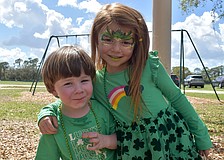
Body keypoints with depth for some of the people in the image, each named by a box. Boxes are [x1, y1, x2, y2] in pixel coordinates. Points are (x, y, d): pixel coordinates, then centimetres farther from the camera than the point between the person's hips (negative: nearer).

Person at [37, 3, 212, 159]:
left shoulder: (150, 66, -16)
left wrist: (202, 135, 4)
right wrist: (46, 114, -17)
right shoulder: (93, 80, -8)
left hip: (171, 136, -1)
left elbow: (177, 98, -4)